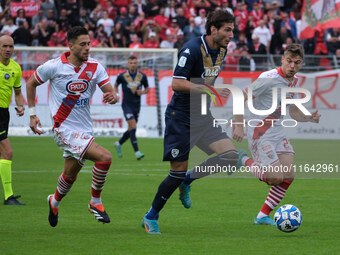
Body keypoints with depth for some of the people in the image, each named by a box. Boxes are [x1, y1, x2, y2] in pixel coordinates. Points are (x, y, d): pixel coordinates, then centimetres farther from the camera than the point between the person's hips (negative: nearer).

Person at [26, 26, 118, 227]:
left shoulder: (95, 67, -1)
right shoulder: (54, 66, -9)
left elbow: (111, 92, -3)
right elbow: (31, 83, 7)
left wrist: (112, 97, -28)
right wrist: (32, 114, 4)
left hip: (85, 131, 5)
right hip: (64, 129, -5)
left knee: (70, 175, 16)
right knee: (105, 157, -22)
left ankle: (55, 202, 47)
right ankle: (95, 202, -3)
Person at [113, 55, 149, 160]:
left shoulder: (142, 76, 1)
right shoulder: (122, 76, -4)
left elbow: (147, 88, 15)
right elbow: (116, 85, 15)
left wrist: (143, 92, -7)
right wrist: (115, 94, -2)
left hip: (137, 106, 4)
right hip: (127, 105, -4)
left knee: (131, 130, 11)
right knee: (133, 126, -19)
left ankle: (119, 144, 38)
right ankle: (137, 152, -21)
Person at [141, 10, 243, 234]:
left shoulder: (221, 51, 7)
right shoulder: (192, 49, -18)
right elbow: (177, 83, -23)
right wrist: (211, 90, -26)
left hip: (203, 117, 7)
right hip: (181, 117, -7)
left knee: (231, 156, -10)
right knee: (178, 170, -7)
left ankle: (188, 180, 13)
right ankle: (151, 218, 11)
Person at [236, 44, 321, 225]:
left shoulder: (293, 81, 7)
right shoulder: (268, 79, -18)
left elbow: (293, 112, 18)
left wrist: (308, 118, -2)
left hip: (278, 133, 8)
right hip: (259, 134, -8)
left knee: (288, 177, -2)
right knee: (276, 177, -14)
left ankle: (262, 217, 10)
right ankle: (244, 161, 11)